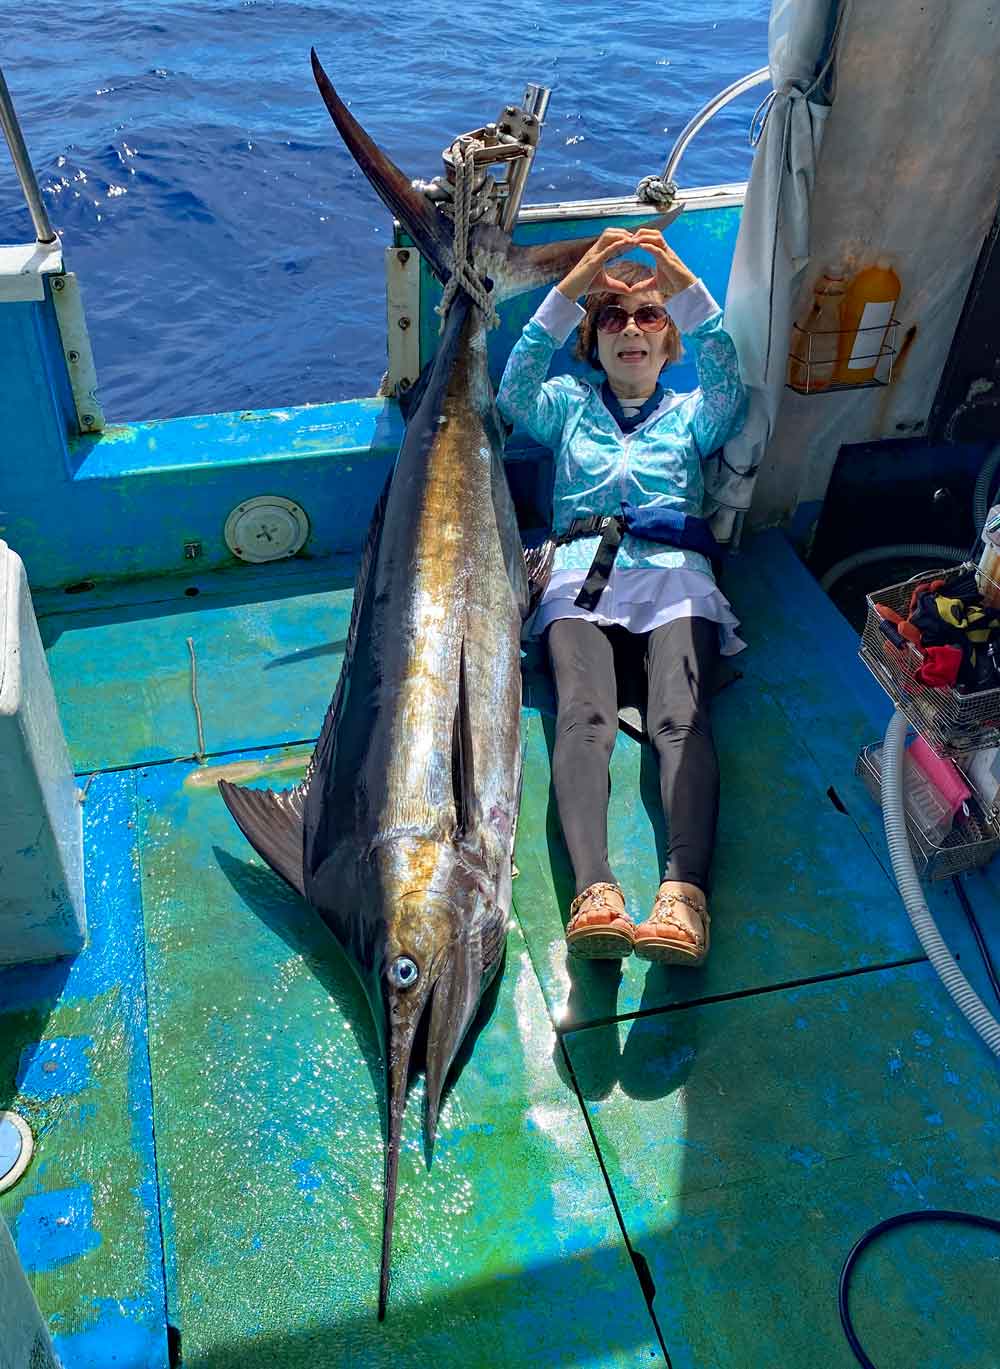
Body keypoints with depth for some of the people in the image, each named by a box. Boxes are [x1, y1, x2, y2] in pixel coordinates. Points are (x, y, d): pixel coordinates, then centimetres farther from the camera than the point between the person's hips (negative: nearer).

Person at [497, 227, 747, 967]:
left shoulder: (692, 414, 27)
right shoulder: (569, 405, 26)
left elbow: (729, 385, 2)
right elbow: (516, 392, 3)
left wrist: (688, 290, -12)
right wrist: (569, 290, -8)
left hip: (674, 579, 0)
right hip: (581, 577, 0)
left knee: (681, 717, -28)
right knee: (583, 715, -29)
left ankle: (684, 894, -46)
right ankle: (594, 893, -46)